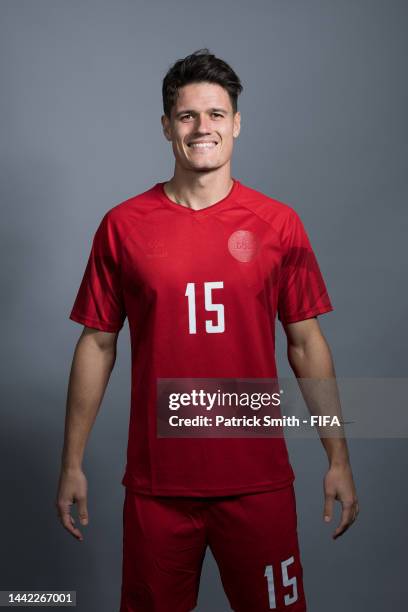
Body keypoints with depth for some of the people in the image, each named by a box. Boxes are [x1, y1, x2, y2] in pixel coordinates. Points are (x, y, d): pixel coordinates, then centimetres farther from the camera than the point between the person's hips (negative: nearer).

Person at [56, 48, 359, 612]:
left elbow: (306, 343, 3)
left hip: (258, 479, 0)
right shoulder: (122, 225, -1)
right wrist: (72, 463, 3)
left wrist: (338, 458, 1)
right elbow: (98, 344, 3)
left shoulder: (278, 223, -1)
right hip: (156, 481, 0)